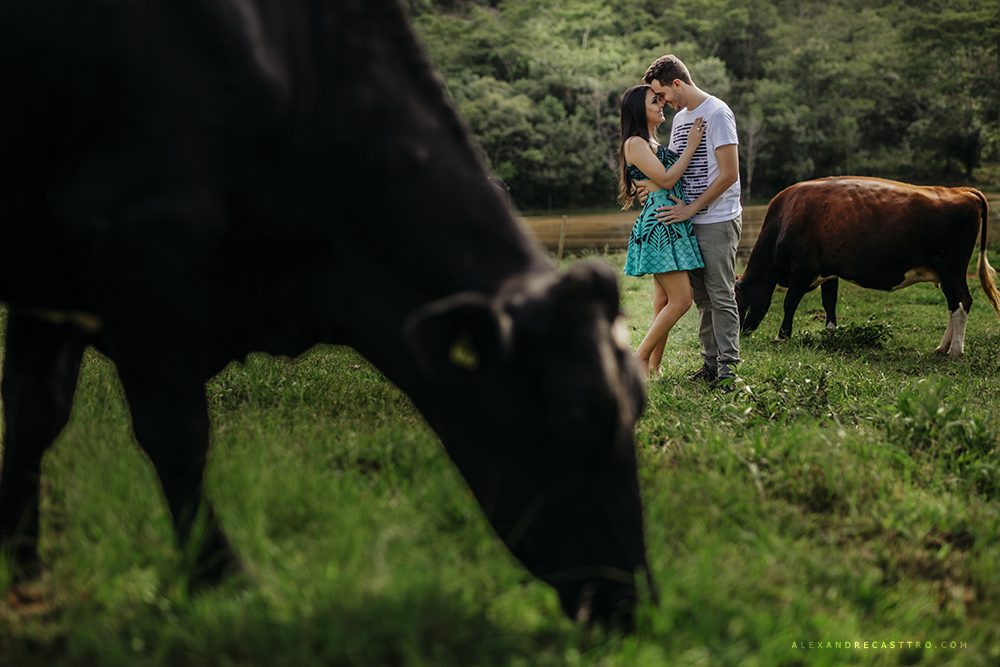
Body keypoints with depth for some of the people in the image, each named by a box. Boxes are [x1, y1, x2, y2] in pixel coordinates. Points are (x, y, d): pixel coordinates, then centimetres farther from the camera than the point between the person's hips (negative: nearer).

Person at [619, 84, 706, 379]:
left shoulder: (651, 142, 20)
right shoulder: (635, 143, -10)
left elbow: (672, 174, 28)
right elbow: (666, 180, -15)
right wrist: (691, 146, -10)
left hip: (672, 225, 10)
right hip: (658, 224, -10)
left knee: (664, 302, 9)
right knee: (681, 299, -12)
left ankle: (654, 366, 12)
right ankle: (639, 358, -3)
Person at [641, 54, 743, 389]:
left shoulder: (717, 113, -11)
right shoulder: (679, 118, 15)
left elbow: (729, 174, -15)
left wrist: (692, 208, -13)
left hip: (718, 220, -8)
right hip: (690, 221, 8)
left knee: (721, 295, -6)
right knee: (702, 295, 10)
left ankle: (728, 366, -1)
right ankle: (711, 361, 17)